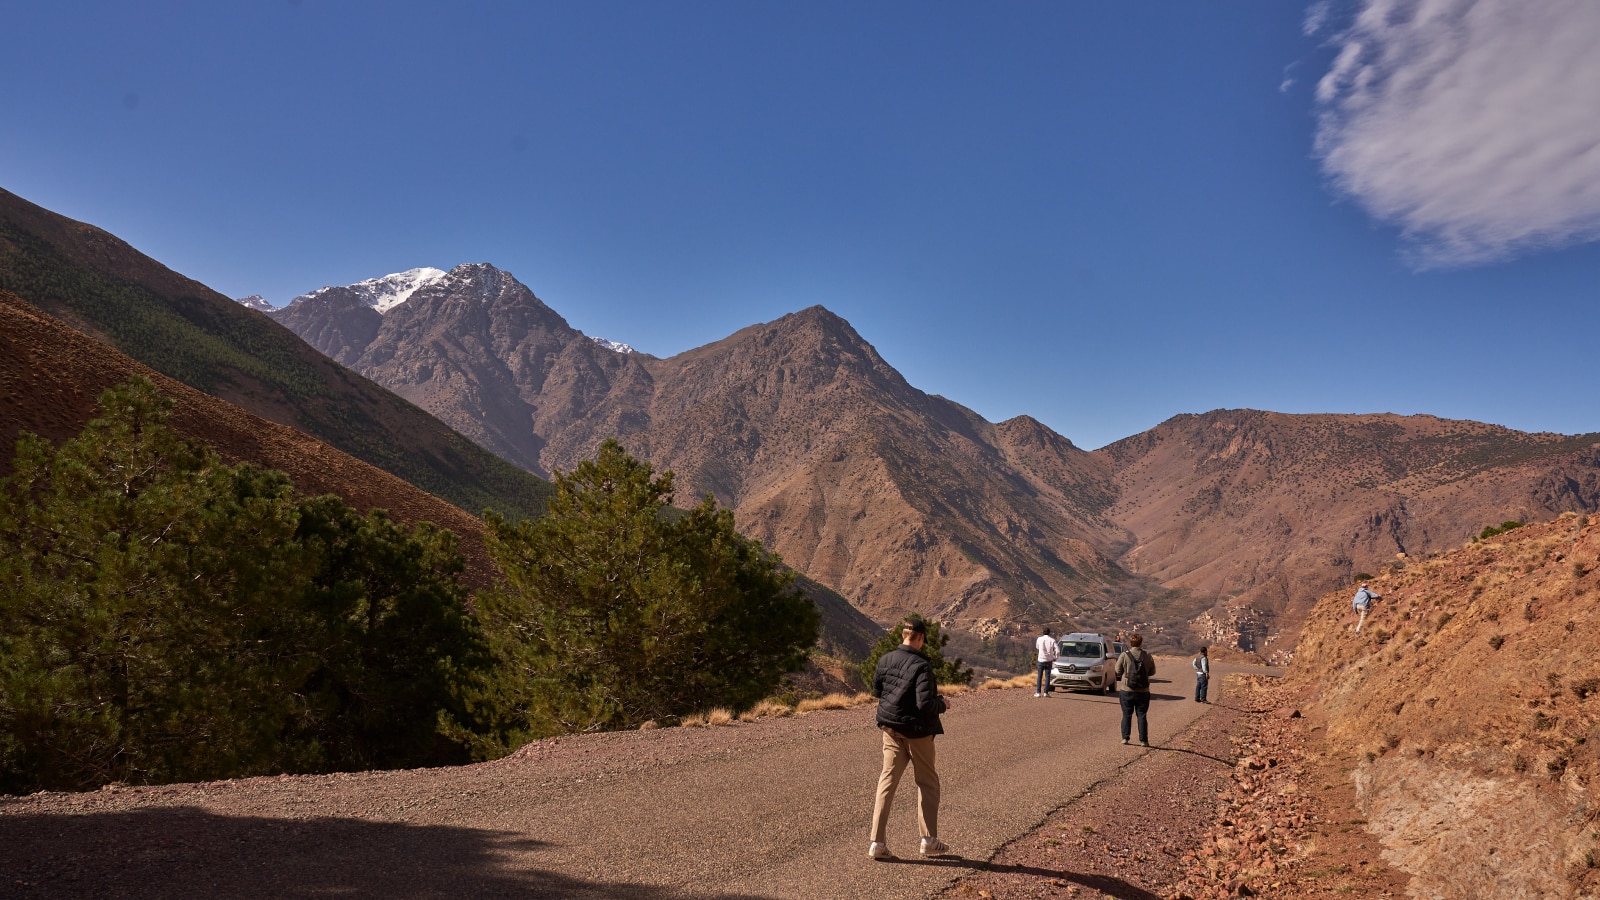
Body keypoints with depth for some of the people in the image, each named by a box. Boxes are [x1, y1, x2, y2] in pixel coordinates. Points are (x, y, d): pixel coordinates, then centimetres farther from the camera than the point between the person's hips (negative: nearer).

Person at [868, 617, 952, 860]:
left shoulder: (886, 659, -1)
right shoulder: (921, 665, -21)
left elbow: (877, 689, 11)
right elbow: (925, 704, -25)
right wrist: (942, 704, -6)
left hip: (890, 727, 5)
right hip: (916, 730, -5)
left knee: (887, 780, 8)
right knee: (927, 782, 13)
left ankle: (877, 842, 3)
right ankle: (929, 840, 19)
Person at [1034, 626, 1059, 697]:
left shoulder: (1039, 639, -5)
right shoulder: (1052, 640, -7)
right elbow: (1058, 651, -10)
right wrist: (1055, 657, 7)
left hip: (1041, 660, 0)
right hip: (1049, 661, 0)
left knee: (1040, 677, 7)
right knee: (1047, 677, 6)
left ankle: (1038, 692, 3)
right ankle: (1046, 692, 2)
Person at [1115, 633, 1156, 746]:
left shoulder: (1124, 656, -11)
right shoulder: (1148, 657, -6)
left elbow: (1118, 670, -3)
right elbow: (1152, 672, 4)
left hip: (1127, 691, -1)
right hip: (1143, 691, 1)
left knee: (1127, 715, 10)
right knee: (1142, 715, 9)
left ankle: (1125, 737, 8)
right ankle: (1143, 740, 8)